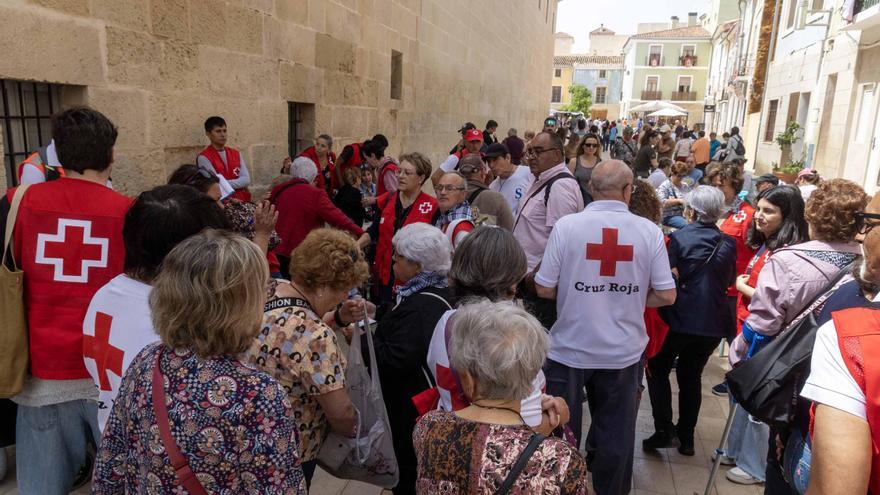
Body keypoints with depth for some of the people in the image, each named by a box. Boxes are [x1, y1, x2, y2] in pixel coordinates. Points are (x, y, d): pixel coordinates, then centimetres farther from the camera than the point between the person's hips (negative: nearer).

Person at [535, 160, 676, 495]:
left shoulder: (566, 225, -13)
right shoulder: (649, 230, -8)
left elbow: (544, 289, -9)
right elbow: (666, 295, -5)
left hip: (569, 348, -1)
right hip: (623, 351, 1)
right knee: (616, 436, 19)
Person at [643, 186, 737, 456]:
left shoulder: (679, 237, -11)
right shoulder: (728, 244, 2)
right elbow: (729, 282, 11)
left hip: (680, 319, -4)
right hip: (712, 323, 5)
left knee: (658, 370, 14)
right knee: (691, 376, 18)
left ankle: (664, 430, 4)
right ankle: (686, 437, 23)